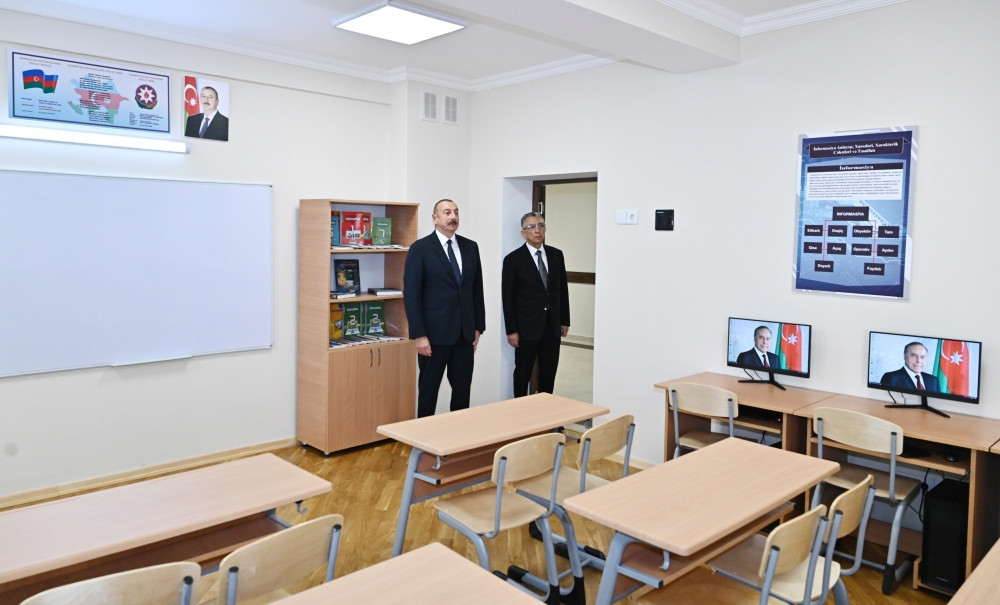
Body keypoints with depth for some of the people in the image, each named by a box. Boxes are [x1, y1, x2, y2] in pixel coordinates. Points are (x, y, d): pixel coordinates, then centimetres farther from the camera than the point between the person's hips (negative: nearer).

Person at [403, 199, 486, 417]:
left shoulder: (470, 247, 8)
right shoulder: (420, 248, -7)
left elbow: (477, 290, 12)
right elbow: (411, 294, -10)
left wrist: (478, 327, 9)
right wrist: (419, 335, -15)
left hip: (465, 332, 5)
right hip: (434, 332, -4)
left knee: (463, 390, 10)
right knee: (428, 389, 7)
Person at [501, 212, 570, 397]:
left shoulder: (556, 255, 5)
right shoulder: (513, 259, -7)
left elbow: (563, 289, 10)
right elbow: (508, 297, -7)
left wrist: (565, 320, 9)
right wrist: (511, 330, -9)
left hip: (553, 325, 4)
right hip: (527, 326, -4)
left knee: (549, 372, 11)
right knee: (523, 373, 8)